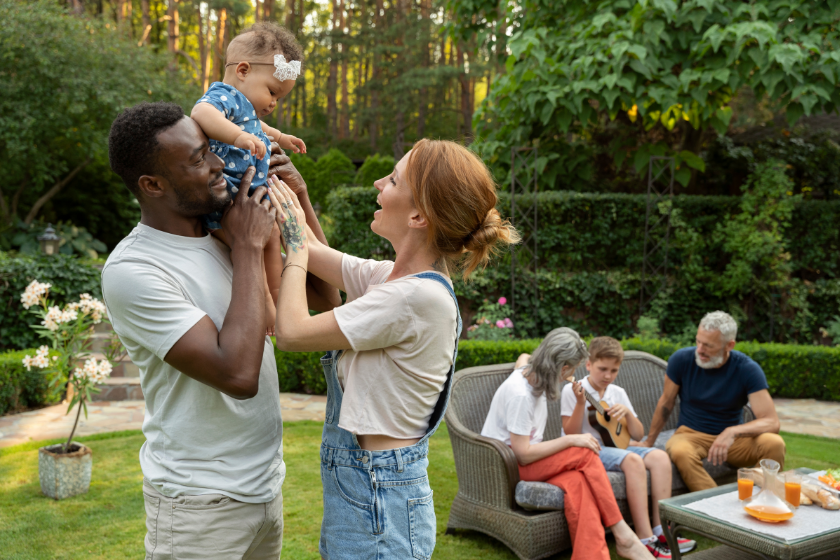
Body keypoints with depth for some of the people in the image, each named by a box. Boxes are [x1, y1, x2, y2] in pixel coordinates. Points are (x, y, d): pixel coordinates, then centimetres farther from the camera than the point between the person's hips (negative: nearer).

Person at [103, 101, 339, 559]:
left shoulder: (222, 237, 2)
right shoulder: (131, 271, -21)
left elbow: (323, 296, 9)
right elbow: (238, 374, -29)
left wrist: (299, 198, -1)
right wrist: (248, 248, -21)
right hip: (200, 504, -7)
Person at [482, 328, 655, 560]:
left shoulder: (530, 372, 5)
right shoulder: (520, 394, -24)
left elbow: (523, 357, 34)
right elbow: (523, 455, -23)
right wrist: (571, 440, -19)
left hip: (527, 460, 8)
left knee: (578, 481, -25)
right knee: (585, 454, -22)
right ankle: (622, 534, -14)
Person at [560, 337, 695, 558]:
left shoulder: (618, 393, 11)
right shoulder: (572, 391, -6)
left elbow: (638, 435, 10)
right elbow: (571, 434, -12)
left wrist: (627, 413, -9)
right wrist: (580, 403, -23)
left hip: (614, 446, 7)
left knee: (660, 457, -17)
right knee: (633, 460, -32)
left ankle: (661, 530, -18)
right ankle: (645, 539, -33)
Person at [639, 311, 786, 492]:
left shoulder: (748, 370, -11)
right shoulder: (682, 359, -9)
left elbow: (771, 422, -18)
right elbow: (666, 403, 5)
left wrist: (732, 432, -36)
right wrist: (649, 442, 11)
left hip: (732, 439, 1)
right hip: (690, 434, -1)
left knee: (775, 444, -29)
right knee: (680, 452, -37)